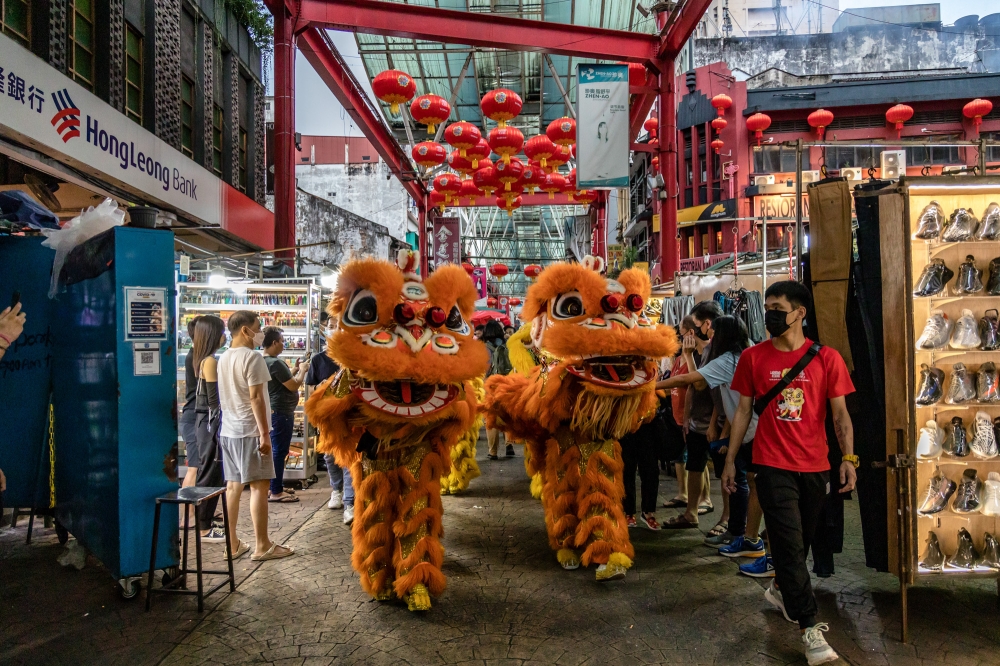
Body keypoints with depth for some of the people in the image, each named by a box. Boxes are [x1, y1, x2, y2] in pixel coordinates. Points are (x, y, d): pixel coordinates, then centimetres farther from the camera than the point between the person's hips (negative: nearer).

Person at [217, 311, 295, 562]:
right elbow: (256, 398, -18)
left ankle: (231, 544, 17)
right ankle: (262, 546, 3)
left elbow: (224, 397, 16)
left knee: (233, 486, 12)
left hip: (229, 430, 8)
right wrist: (265, 434, -16)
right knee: (259, 486, -2)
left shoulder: (224, 358, 12)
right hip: (250, 431, -8)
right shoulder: (252, 357, -14)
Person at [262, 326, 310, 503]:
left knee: (276, 450, 16)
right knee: (279, 451, -5)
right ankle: (276, 492, 0)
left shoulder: (263, 361, 11)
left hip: (274, 411, 11)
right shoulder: (275, 363, -21)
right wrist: (302, 370, -5)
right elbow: (294, 386, -19)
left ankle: (276, 488, 24)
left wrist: (295, 369, 14)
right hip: (281, 412, -11)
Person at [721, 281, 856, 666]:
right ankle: (810, 628, 2)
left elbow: (840, 413, 0)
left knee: (801, 540, 16)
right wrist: (730, 460, 3)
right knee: (789, 543, -5)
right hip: (773, 465, -1)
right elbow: (744, 410, 4)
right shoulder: (754, 357, 0)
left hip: (815, 466, 2)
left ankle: (780, 588, 43)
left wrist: (848, 457, -12)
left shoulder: (826, 358, -1)